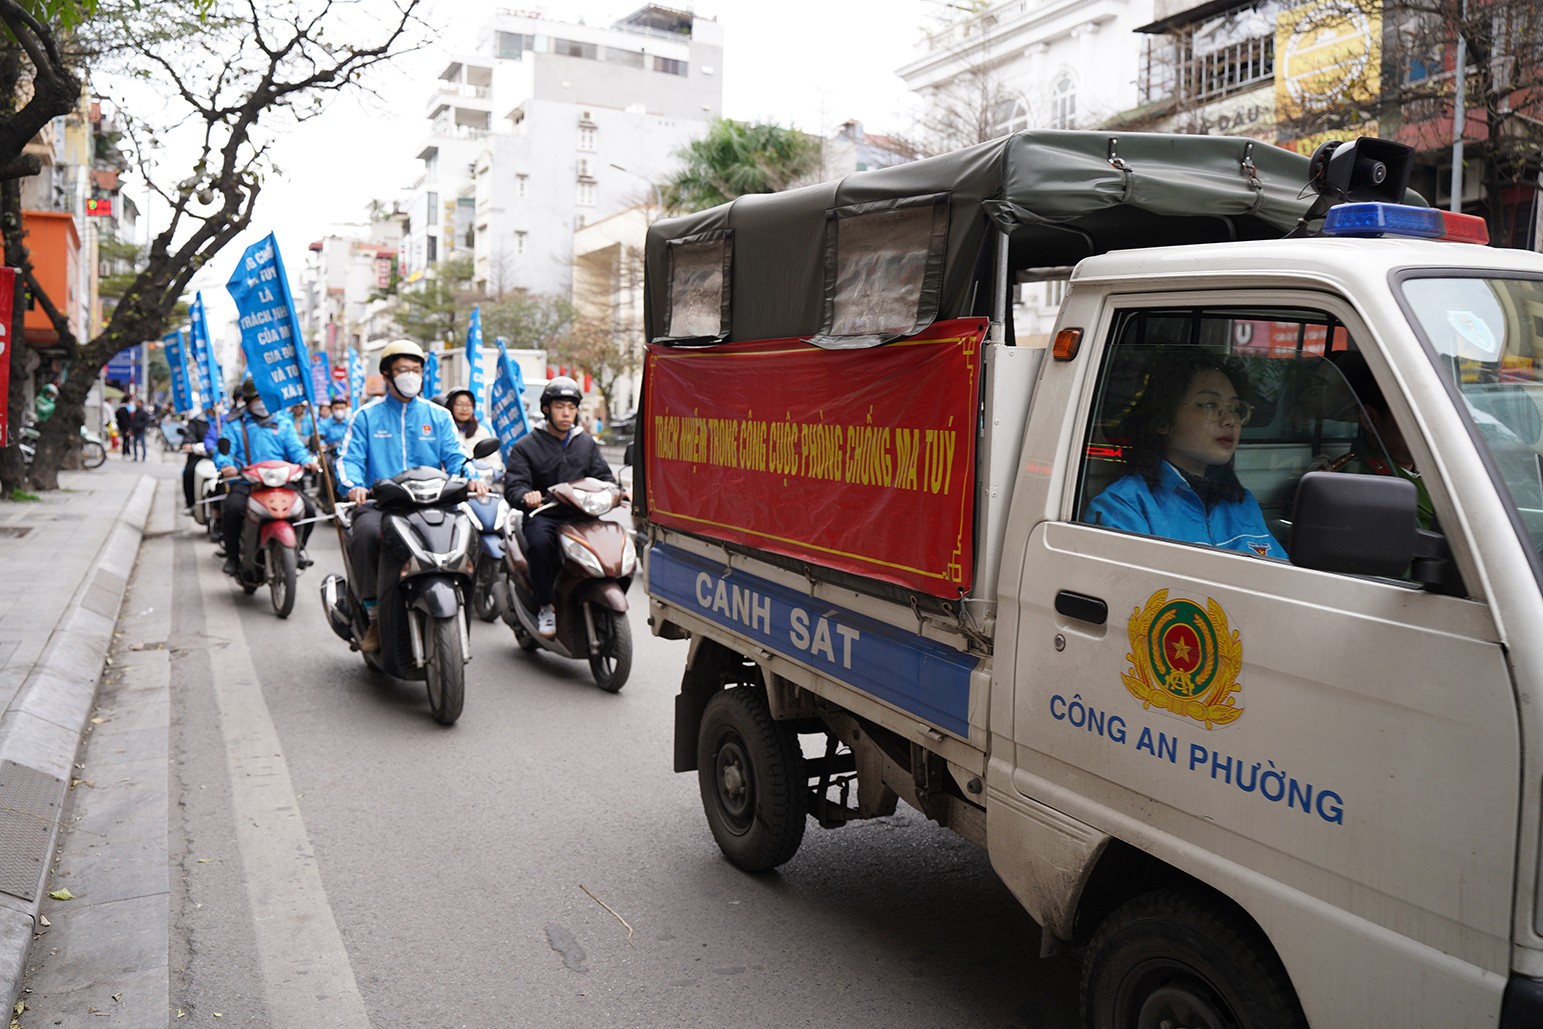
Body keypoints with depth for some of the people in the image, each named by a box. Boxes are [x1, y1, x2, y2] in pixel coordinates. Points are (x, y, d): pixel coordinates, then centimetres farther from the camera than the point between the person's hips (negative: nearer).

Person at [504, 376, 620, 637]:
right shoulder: (526, 446, 8)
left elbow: (602, 477, 14)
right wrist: (526, 496, -28)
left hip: (580, 515, 3)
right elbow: (513, 485, -4)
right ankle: (546, 607, -21)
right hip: (543, 516, -3)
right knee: (539, 541, -36)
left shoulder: (587, 444, 20)